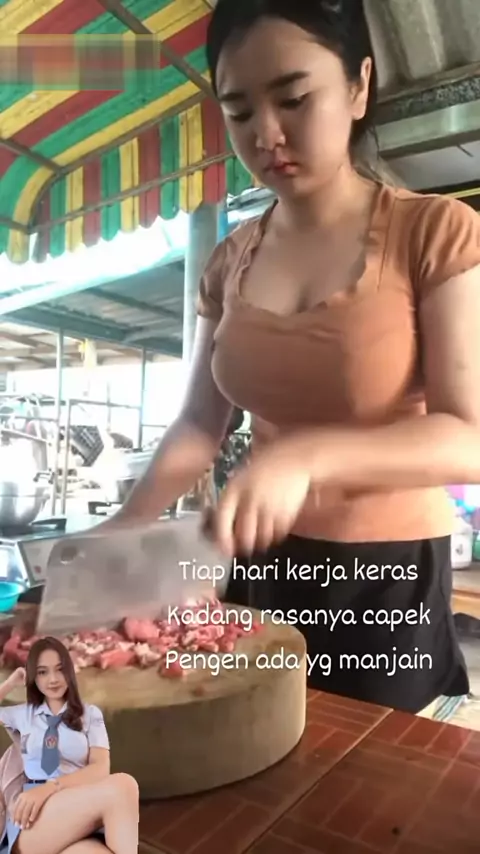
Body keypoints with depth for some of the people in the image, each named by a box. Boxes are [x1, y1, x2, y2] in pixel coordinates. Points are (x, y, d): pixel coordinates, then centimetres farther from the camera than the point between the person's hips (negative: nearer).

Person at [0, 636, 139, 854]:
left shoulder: (90, 713, 16)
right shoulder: (22, 714, 22)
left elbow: (101, 768, 2)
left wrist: (51, 786, -15)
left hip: (80, 810, 0)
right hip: (33, 820, 1)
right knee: (121, 786, -33)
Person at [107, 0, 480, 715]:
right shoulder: (231, 262, 3)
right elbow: (199, 424, 4)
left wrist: (307, 455, -31)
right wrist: (121, 530, -7)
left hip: (388, 579, -4)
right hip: (262, 567, 4)